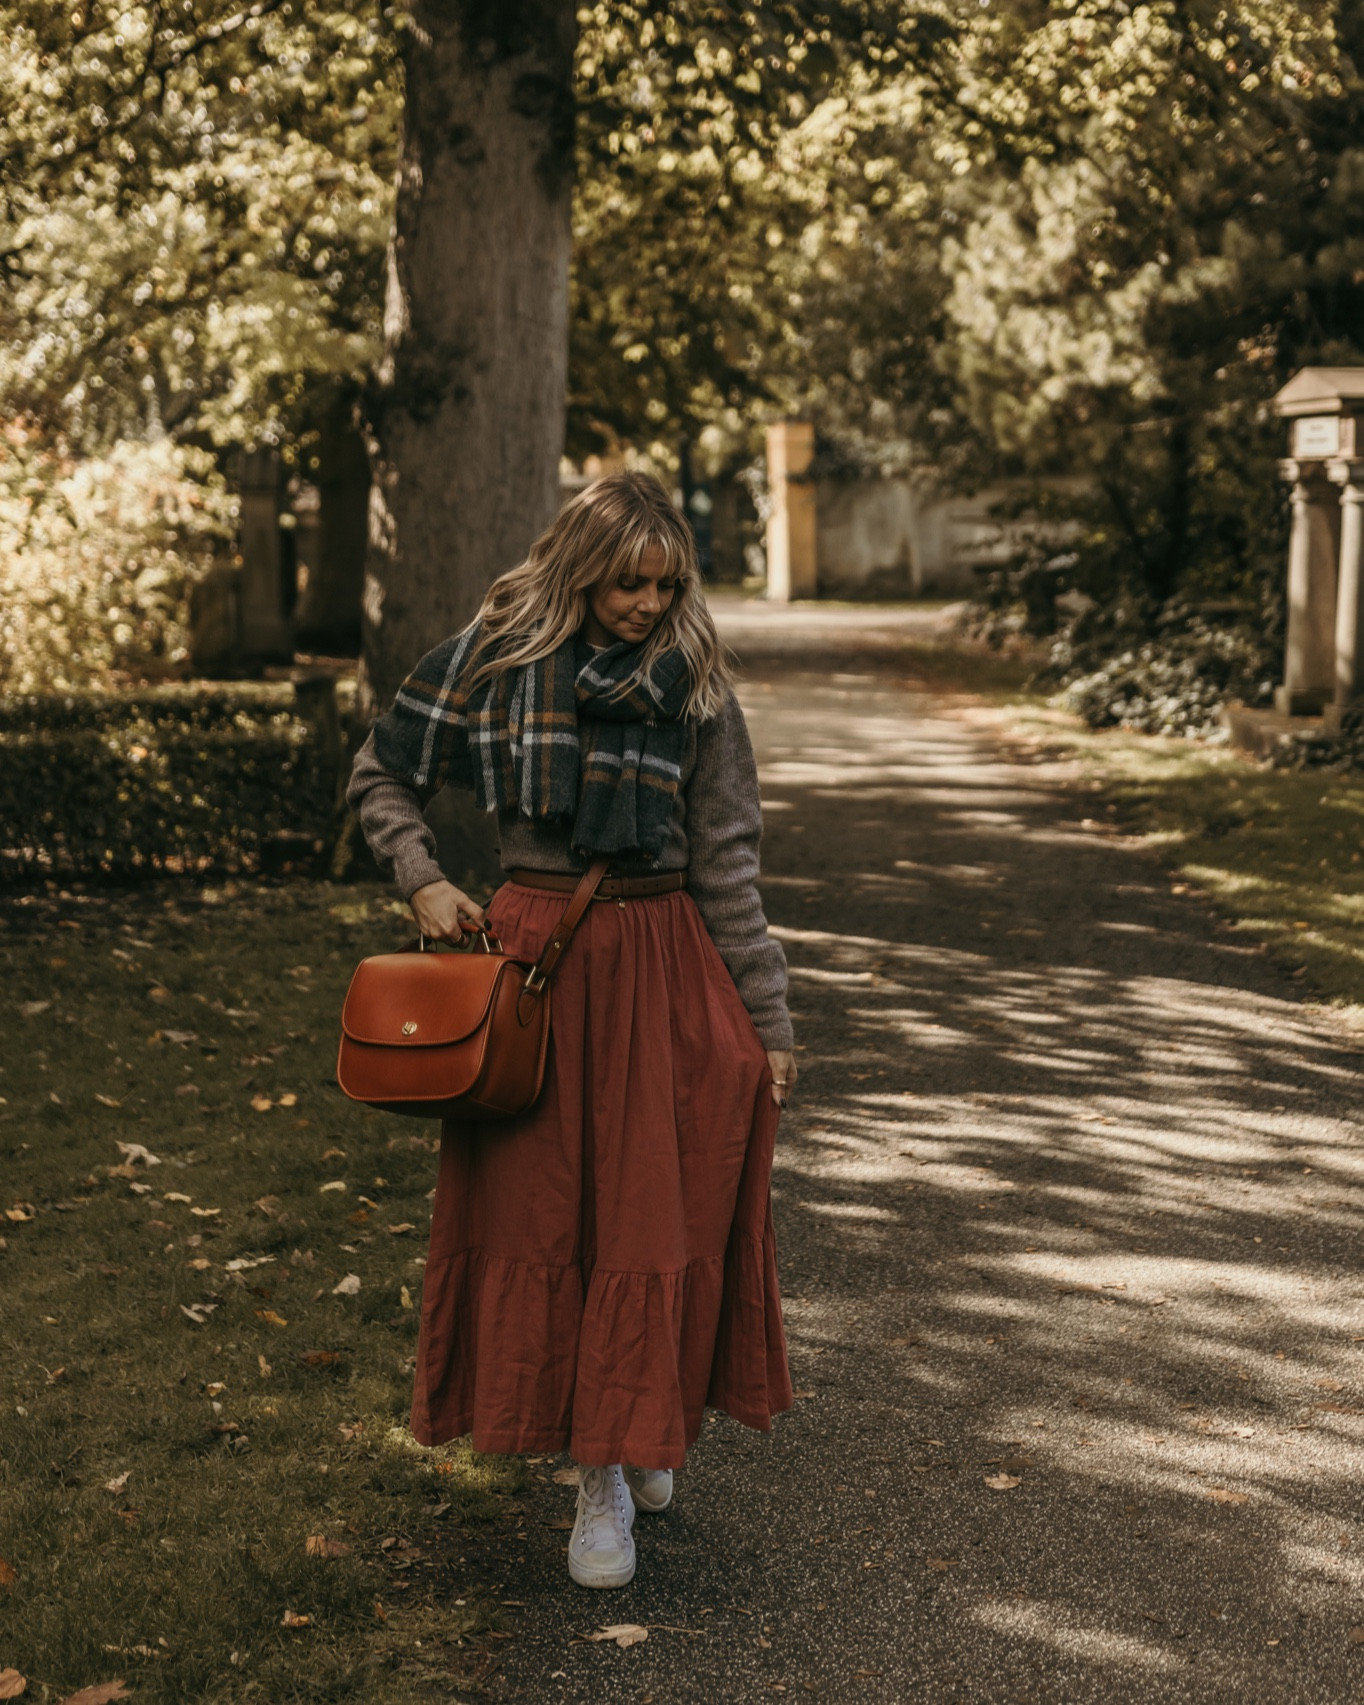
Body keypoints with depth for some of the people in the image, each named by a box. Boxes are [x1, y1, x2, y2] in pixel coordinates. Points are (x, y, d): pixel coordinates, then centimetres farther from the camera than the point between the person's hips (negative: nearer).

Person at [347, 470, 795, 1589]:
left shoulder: (694, 688, 0)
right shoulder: (496, 658, 0)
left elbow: (727, 866, 2)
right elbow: (381, 776, 11)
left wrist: (768, 1023, 2)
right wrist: (422, 879, -5)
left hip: (664, 967, 0)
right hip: (535, 958, 0)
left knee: (659, 1215, 0)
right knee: (540, 1211, 2)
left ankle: (642, 1438, 19)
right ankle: (602, 1477, 12)